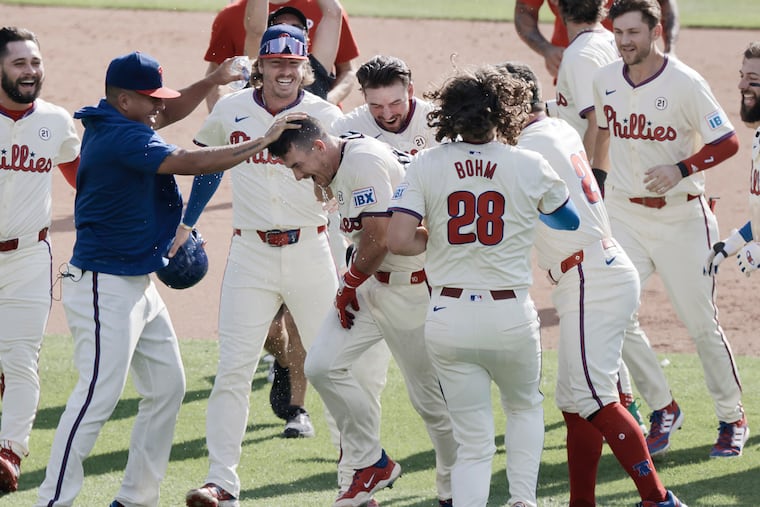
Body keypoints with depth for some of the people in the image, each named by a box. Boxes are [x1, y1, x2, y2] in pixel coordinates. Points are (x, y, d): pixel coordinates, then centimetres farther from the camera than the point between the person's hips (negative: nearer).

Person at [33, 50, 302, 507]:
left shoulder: (115, 123, 9)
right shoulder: (119, 137, -21)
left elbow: (169, 114, 25)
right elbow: (186, 162, -28)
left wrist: (213, 82, 9)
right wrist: (261, 144, -24)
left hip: (139, 286, 11)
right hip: (105, 288, -11)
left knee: (168, 387, 13)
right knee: (98, 396, -13)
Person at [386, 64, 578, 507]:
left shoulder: (427, 165, -2)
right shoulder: (530, 167, -3)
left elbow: (399, 241, -10)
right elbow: (571, 220, 15)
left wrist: (437, 239, 9)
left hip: (448, 318, 1)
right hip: (510, 316, -1)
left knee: (474, 443, 7)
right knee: (525, 406, 28)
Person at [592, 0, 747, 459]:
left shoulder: (685, 84, -14)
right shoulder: (606, 81, 1)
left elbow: (728, 142, -14)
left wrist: (681, 169, -28)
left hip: (681, 218, -4)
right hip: (624, 215, 4)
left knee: (701, 322, 1)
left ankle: (732, 418, 18)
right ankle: (664, 409, 11)